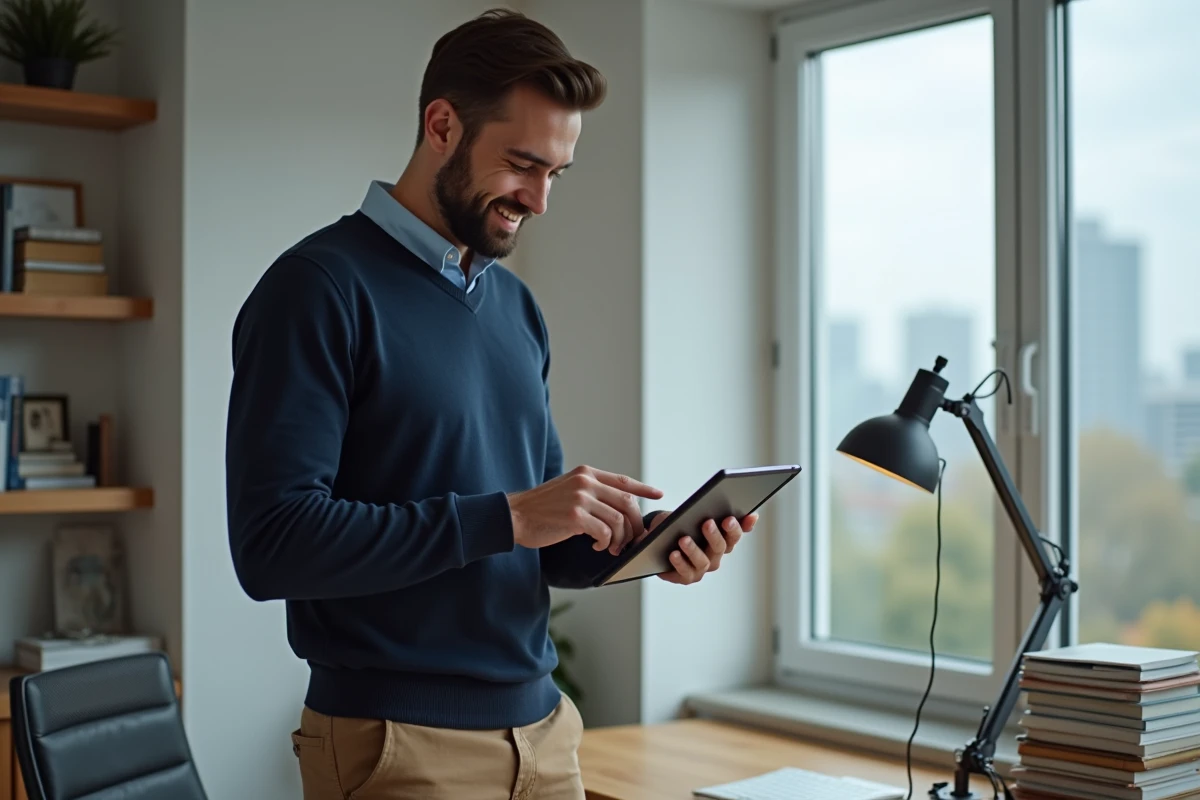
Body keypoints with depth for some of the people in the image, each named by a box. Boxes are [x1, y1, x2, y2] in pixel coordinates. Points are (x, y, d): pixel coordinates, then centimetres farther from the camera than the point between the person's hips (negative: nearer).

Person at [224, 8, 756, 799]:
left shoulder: (517, 305, 9)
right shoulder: (319, 287, -12)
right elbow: (272, 541, -21)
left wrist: (629, 542, -6)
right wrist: (504, 517, -23)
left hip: (542, 726, 7)